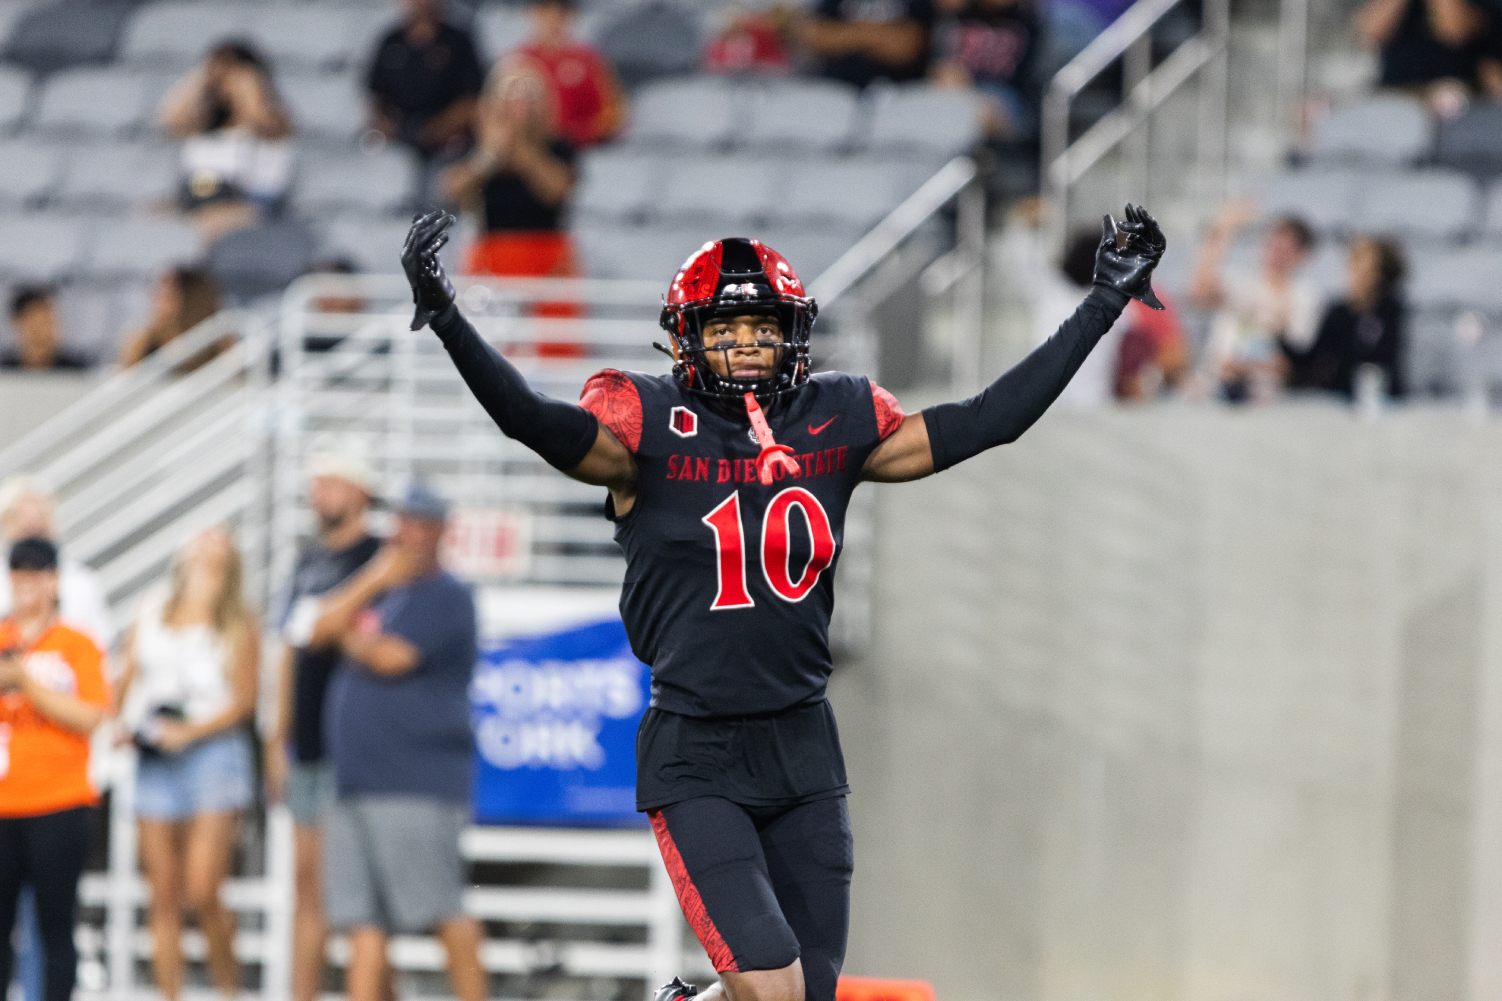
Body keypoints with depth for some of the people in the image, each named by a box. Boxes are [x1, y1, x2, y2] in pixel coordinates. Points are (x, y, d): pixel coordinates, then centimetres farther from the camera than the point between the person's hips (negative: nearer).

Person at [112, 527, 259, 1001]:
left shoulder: (238, 624, 4)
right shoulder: (152, 613, 16)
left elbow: (244, 701, -1)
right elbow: (128, 679, 19)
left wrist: (192, 730, -13)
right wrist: (122, 722, 0)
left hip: (213, 751, -4)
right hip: (154, 762, 4)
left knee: (203, 892, -14)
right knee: (163, 897, 1)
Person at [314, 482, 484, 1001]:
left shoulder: (445, 596, -4)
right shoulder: (381, 586, 23)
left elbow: (392, 656, -15)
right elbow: (321, 627, 11)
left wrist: (349, 637, 6)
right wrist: (374, 578, 1)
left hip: (417, 787, -8)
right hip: (355, 783, 8)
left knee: (442, 909, -10)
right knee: (362, 918, 2)